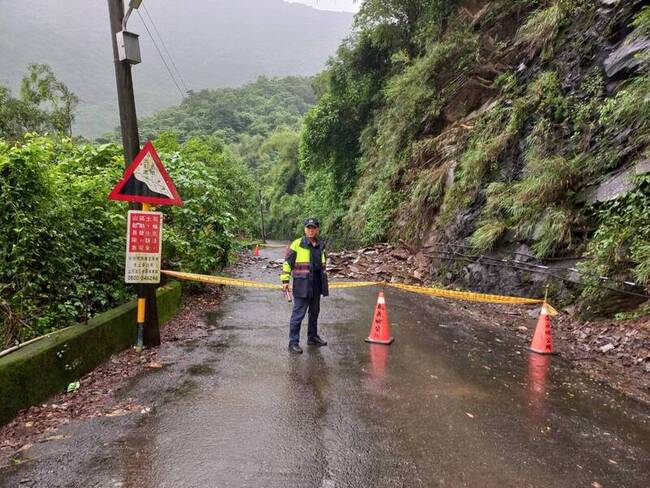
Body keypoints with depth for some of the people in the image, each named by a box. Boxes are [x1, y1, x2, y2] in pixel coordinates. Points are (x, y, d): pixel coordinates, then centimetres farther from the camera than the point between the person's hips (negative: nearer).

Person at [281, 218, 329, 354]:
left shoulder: (321, 246, 10)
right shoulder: (297, 244, -9)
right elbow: (287, 262, -8)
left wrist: (324, 281, 25)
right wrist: (285, 280, -11)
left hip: (317, 285, 7)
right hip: (302, 285, -7)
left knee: (314, 312, 18)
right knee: (298, 314, -5)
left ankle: (312, 337, 33)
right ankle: (293, 343, 3)